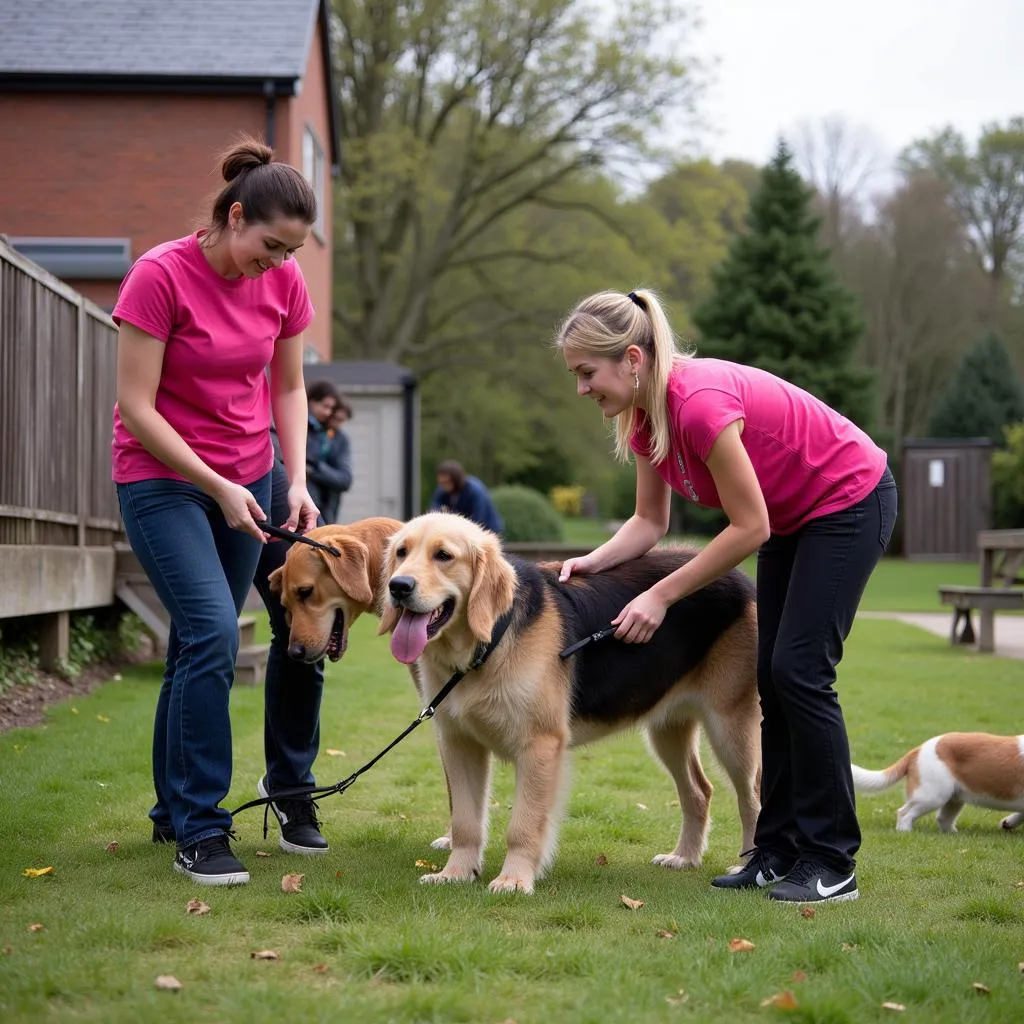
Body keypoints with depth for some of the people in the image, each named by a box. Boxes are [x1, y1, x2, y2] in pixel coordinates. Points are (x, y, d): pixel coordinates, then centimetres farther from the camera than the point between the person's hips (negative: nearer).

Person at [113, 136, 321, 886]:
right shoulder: (160, 275, -18)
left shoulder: (284, 282, -2)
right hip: (162, 478, -5)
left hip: (246, 478, 5)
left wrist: (297, 479, -6)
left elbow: (289, 388, 8)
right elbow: (137, 409, -17)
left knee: (201, 644, 9)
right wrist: (217, 489, -19)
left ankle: (173, 809, 23)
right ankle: (198, 828, -9)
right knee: (213, 634, -18)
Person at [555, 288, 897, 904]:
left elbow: (750, 528, -27)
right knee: (773, 675, 7)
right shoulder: (642, 415, -7)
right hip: (791, 516, 9)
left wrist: (661, 596, -23)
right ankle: (780, 848, 14)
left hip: (852, 501, -9)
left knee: (799, 670, -12)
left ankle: (832, 863, -5)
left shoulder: (699, 402, -33)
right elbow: (650, 522, 2)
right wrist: (594, 560, -17)